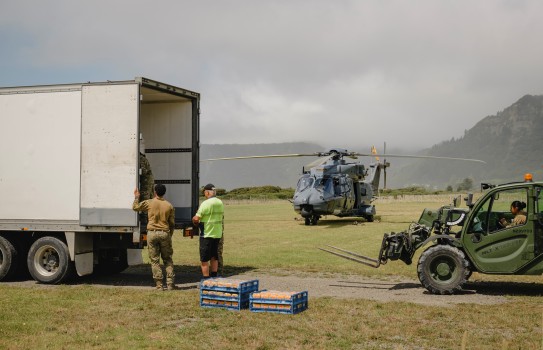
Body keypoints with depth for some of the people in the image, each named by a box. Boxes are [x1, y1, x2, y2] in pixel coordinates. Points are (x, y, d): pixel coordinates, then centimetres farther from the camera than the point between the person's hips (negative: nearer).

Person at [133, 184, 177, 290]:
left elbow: (135, 207, 11)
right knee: (167, 259, 10)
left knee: (155, 260, 5)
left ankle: (159, 284, 2)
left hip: (152, 233, -1)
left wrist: (136, 197, 28)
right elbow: (172, 223, 6)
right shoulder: (169, 205, 3)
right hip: (165, 233, 1)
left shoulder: (149, 203, -3)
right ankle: (170, 283, 5)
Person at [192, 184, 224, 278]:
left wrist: (195, 222, 2)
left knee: (204, 260, 0)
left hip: (207, 234, -7)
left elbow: (196, 219, -18)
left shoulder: (206, 203, -17)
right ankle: (214, 278, 23)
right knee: (214, 257, 17)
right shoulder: (220, 203, 6)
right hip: (217, 234, 7)